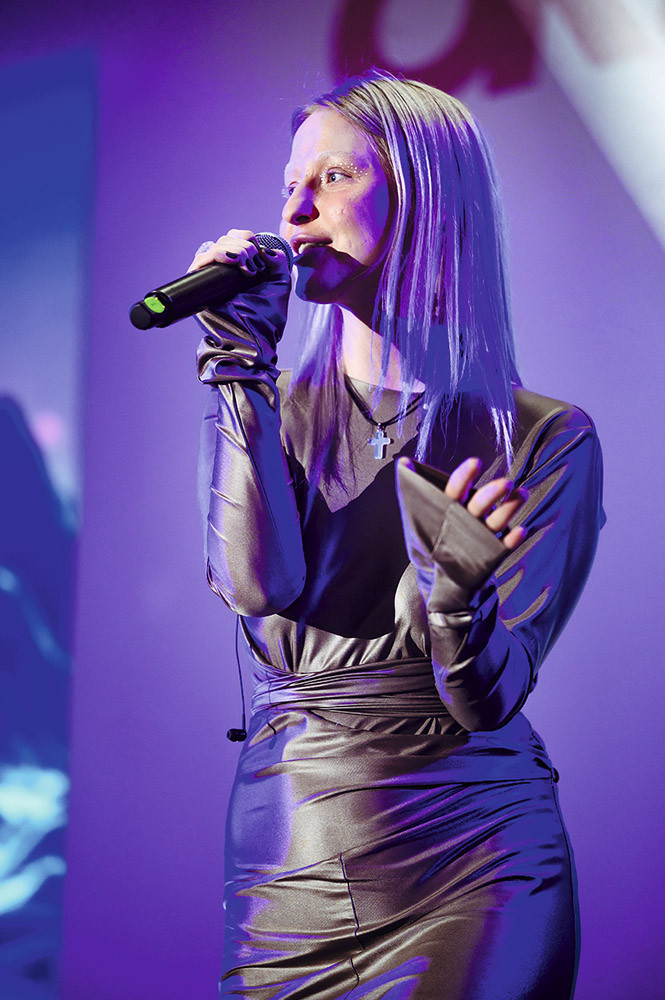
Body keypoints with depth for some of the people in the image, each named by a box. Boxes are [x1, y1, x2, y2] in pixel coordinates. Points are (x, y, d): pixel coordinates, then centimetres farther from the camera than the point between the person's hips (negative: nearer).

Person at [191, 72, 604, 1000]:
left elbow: (487, 698, -10)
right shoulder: (269, 406, 4)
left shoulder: (548, 438, -4)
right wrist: (243, 362, -14)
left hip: (476, 867, -2)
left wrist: (457, 591, -30)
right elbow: (259, 585, -15)